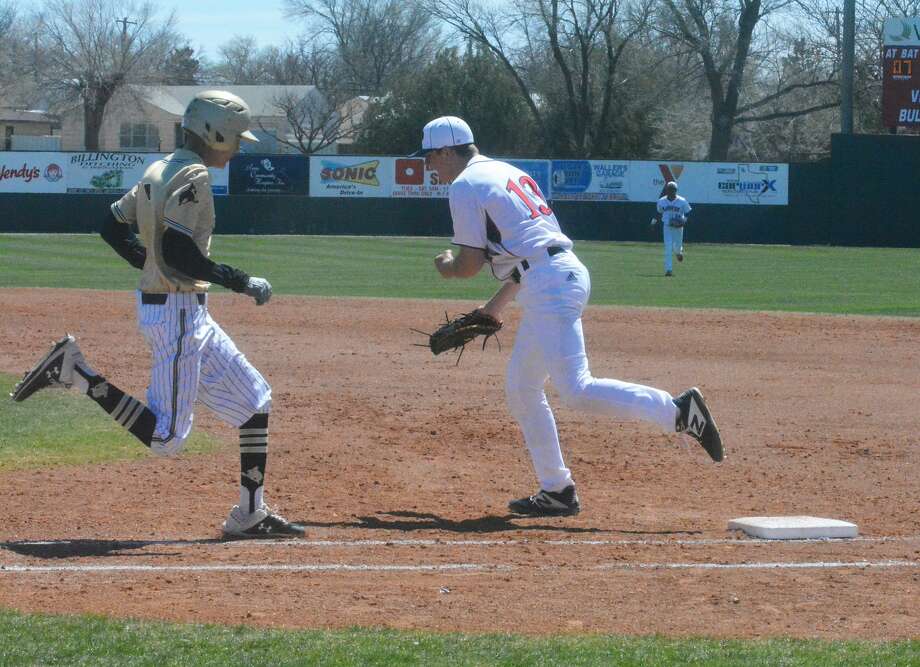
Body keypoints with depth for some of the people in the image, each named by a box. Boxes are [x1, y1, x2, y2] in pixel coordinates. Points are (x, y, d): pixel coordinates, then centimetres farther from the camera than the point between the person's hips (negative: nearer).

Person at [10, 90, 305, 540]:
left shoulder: (159, 171, 11)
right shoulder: (193, 176, -16)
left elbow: (113, 228, 15)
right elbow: (178, 252, -25)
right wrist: (240, 282, -19)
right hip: (177, 313, -11)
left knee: (255, 401, 13)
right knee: (165, 438, -8)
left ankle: (250, 514, 12)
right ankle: (77, 372, -6)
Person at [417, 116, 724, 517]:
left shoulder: (465, 186, -4)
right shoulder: (506, 172, 26)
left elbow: (470, 264, -7)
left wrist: (446, 267, 16)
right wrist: (498, 302, 32)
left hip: (548, 285, -10)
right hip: (566, 273, 10)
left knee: (577, 390, -17)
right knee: (521, 391, 15)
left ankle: (678, 411, -23)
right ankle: (557, 491, 15)